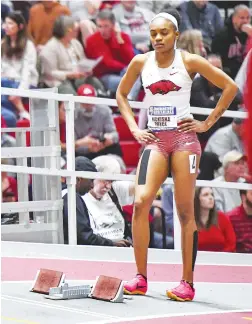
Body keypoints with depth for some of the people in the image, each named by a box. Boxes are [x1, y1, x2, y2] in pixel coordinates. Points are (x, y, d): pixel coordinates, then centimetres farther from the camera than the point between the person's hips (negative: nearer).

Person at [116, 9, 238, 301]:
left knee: (185, 211, -3)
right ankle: (140, 278, -7)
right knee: (140, 202, -14)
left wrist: (207, 123, -2)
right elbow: (121, 94, 19)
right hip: (154, 139, 2)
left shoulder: (189, 61, -4)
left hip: (183, 138, -2)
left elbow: (230, 86, 1)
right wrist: (134, 129, 7)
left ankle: (187, 283, 1)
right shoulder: (141, 62, 4)